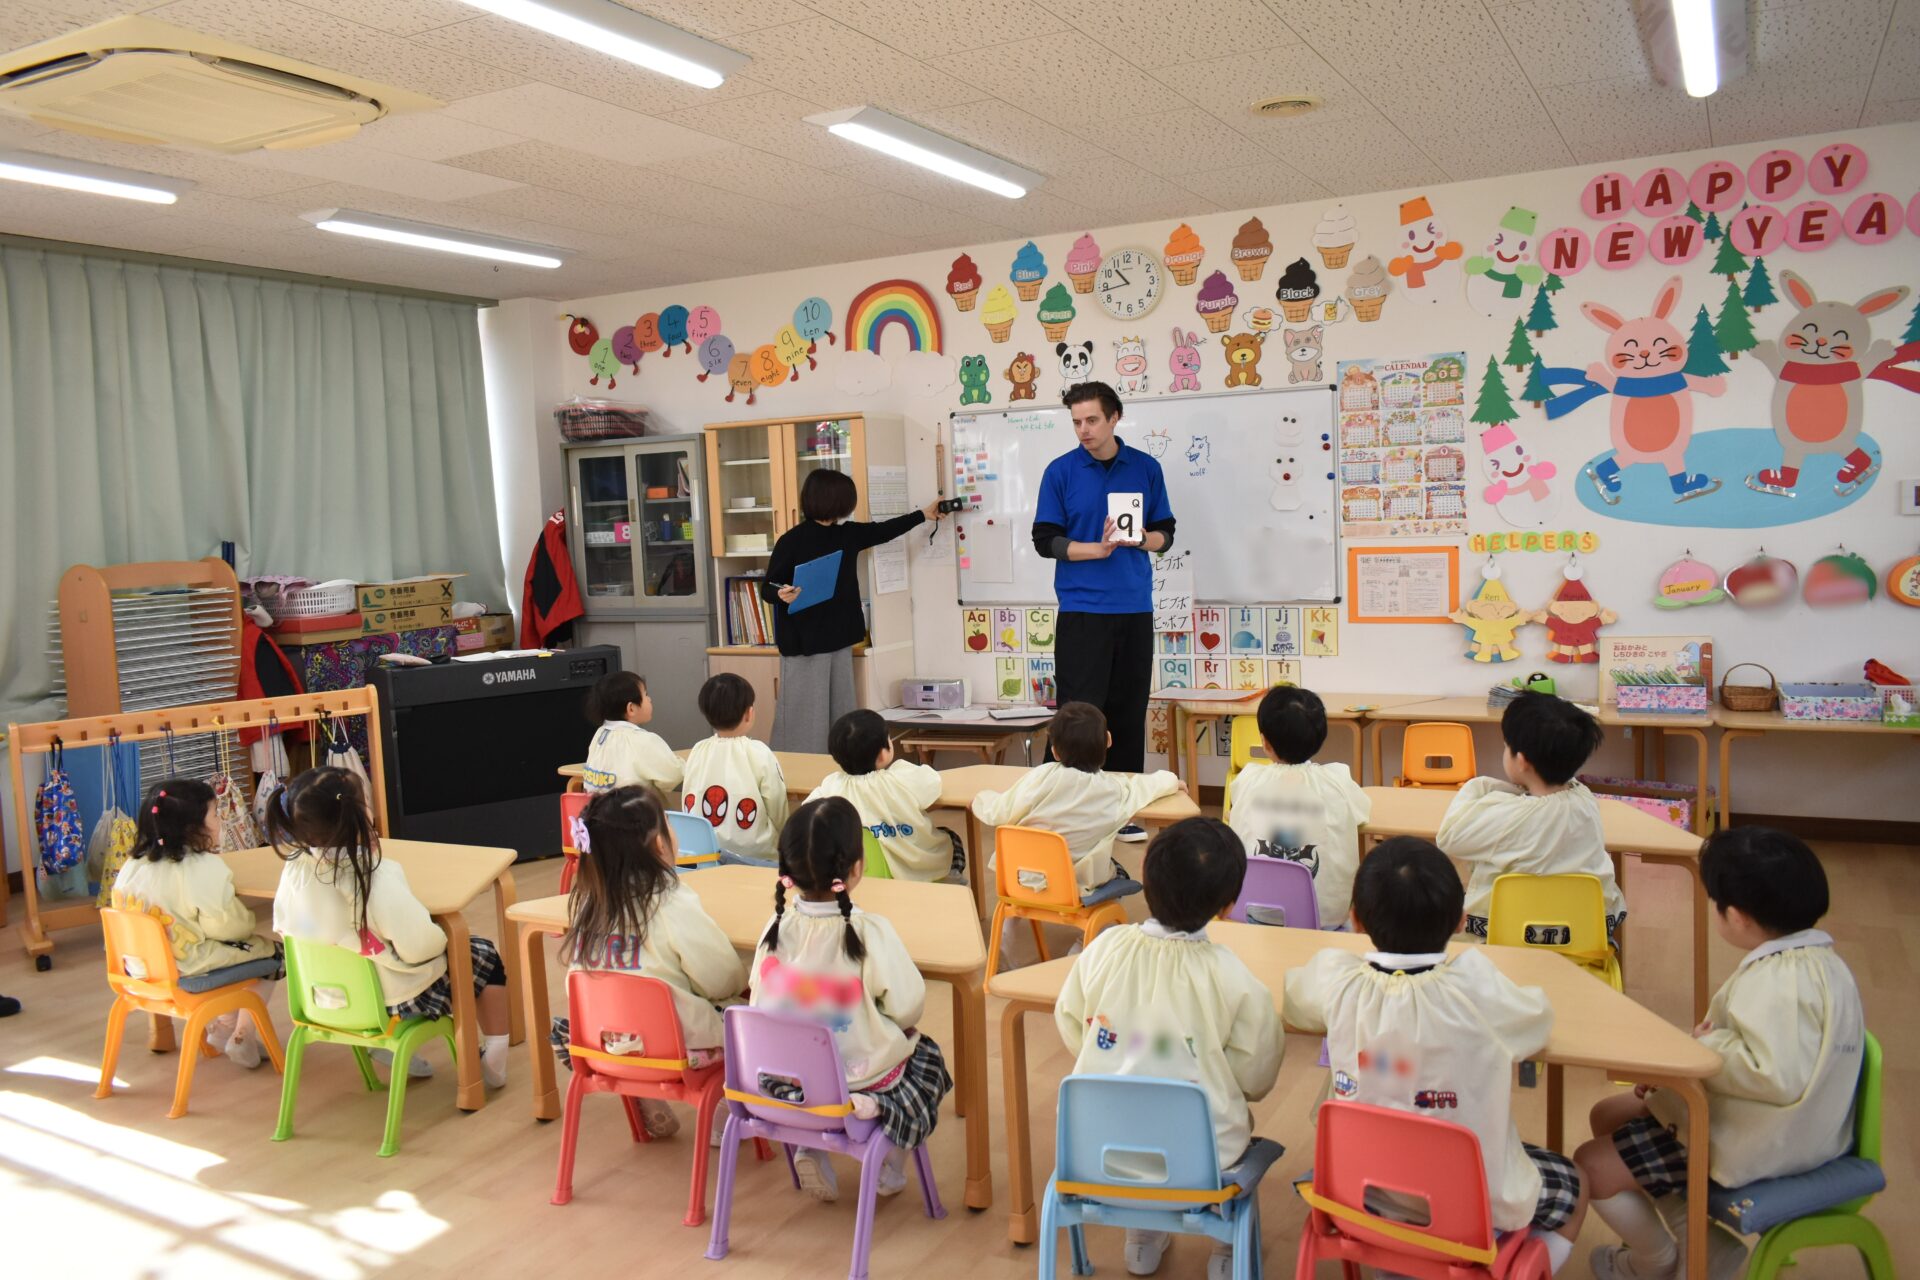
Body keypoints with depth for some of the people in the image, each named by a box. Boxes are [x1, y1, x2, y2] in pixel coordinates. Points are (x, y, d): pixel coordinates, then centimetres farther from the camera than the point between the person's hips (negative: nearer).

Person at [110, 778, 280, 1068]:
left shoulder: (135, 863, 0)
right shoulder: (204, 869, -22)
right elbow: (227, 926, -20)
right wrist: (248, 918, 2)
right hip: (191, 969, -8)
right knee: (272, 951, 11)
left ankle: (224, 1025, 28)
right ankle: (242, 1037, 14)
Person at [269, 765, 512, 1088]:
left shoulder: (295, 869, -12)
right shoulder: (375, 878, -32)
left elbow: (284, 928, 3)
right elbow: (418, 946, -29)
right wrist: (442, 937, -7)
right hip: (394, 997, -7)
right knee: (487, 957, 16)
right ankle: (493, 1059, 21)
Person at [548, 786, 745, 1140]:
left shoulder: (588, 901, -2)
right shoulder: (674, 905, -19)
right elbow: (725, 981, -13)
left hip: (603, 1041, 6)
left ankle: (649, 1107, 29)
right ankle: (728, 1117, 17)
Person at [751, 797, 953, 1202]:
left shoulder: (777, 927, -12)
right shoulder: (869, 932, -25)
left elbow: (760, 1004, -2)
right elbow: (908, 1007, -18)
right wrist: (901, 1025, 5)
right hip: (862, 1072, -3)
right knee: (927, 1054, 25)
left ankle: (810, 1148, 15)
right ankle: (892, 1167, 9)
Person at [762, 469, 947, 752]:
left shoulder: (847, 534, 8)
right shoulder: (792, 541, -12)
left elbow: (883, 530, 23)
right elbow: (767, 588, -8)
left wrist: (923, 514, 31)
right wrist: (782, 595, -30)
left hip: (839, 639, 7)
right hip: (803, 643, -7)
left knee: (841, 716, 10)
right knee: (804, 718, -5)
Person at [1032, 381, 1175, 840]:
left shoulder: (1146, 469, 7)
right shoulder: (1061, 471, 1)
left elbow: (1165, 533, 10)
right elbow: (1045, 540, -2)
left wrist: (1139, 538, -12)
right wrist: (1098, 548, -15)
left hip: (1135, 610, 3)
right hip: (1082, 609, -3)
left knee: (1128, 714, 7)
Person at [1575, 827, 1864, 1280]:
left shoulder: (1779, 980, -29)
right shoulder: (1816, 957, 4)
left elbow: (1778, 1077, -40)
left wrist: (1708, 1046, -22)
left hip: (1752, 1144, -11)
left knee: (1591, 1166, -4)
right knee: (1608, 1115, 18)